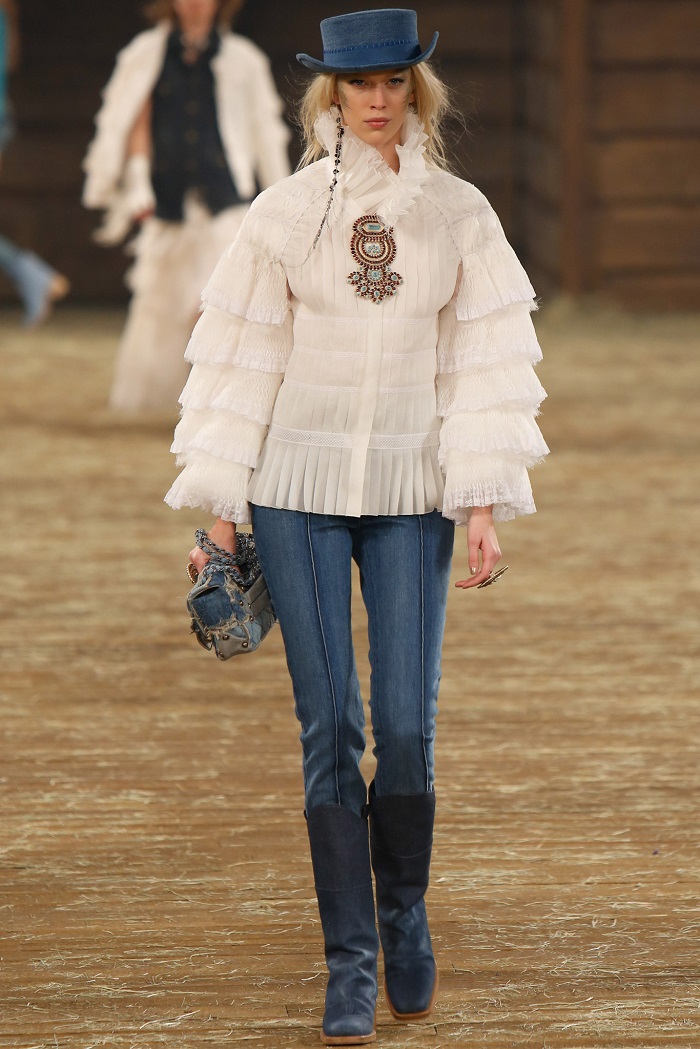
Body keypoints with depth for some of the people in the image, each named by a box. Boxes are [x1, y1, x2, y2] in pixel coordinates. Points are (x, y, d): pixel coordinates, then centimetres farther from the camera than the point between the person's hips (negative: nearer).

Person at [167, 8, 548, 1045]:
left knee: (408, 726, -3)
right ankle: (351, 962, 4)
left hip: (411, 493, 1)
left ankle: (405, 918, 22)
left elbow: (489, 358, 3)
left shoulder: (460, 215, 3)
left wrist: (485, 503, -3)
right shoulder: (286, 212, 1)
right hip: (298, 490, 0)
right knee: (329, 727, -2)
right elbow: (240, 357, 4)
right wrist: (220, 503, 1)